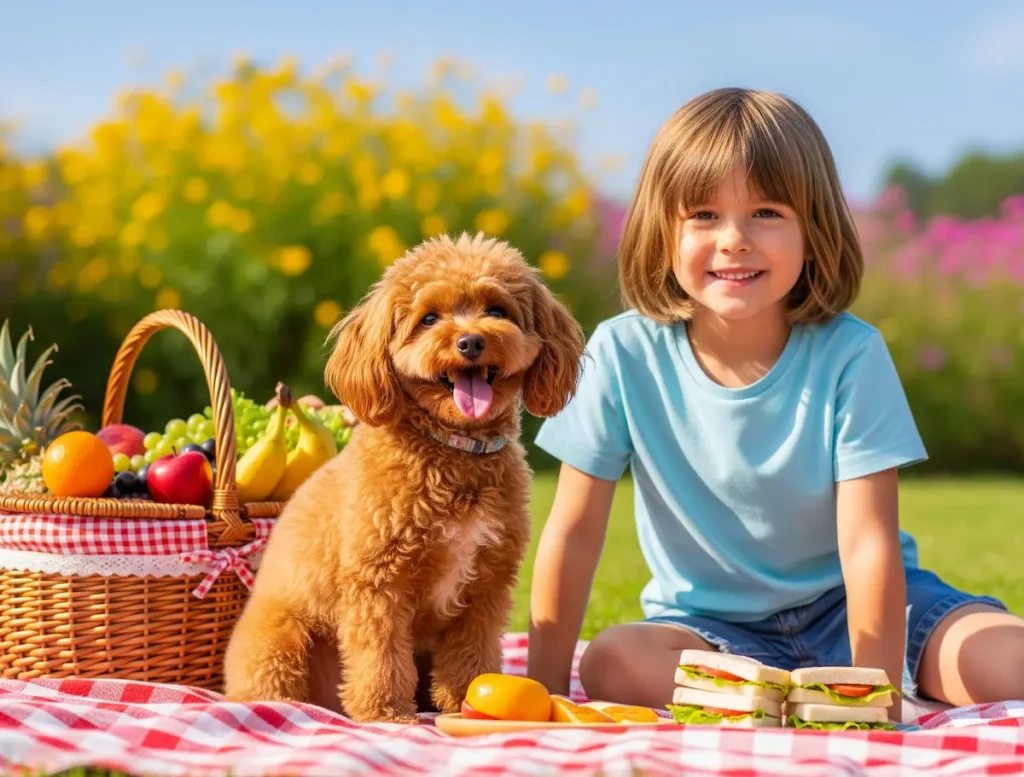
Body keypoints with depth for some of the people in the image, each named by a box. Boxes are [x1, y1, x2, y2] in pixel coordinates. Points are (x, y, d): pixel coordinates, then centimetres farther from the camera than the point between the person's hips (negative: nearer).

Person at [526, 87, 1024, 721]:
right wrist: (545, 691, -12)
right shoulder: (623, 355, -16)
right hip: (708, 625, 3)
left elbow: (868, 543, -19)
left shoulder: (850, 354, -18)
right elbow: (574, 533, -11)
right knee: (612, 664, -31)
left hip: (844, 607, -2)